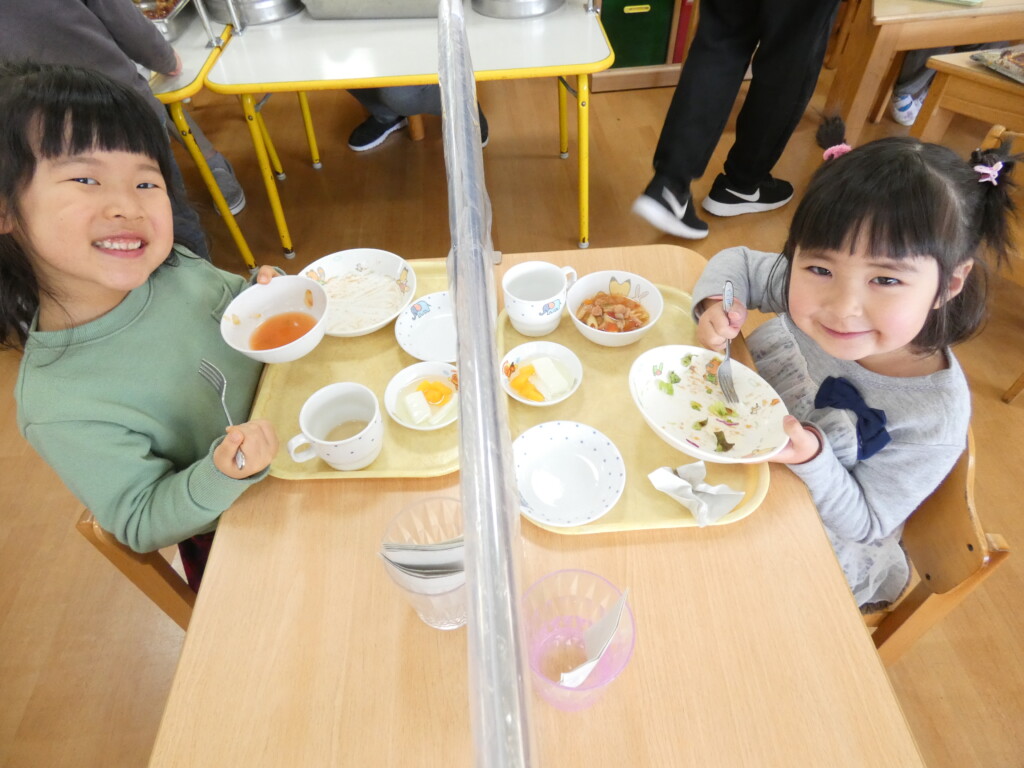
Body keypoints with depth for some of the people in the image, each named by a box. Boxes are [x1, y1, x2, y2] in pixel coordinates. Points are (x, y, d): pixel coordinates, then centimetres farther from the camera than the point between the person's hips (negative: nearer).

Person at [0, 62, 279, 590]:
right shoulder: (57, 407, -29)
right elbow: (142, 525, -20)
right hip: (232, 544, -4)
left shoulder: (172, 265, -15)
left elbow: (232, 302, 7)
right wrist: (221, 475, -39)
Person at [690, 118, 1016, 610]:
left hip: (817, 557, -3)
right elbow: (738, 262, -4)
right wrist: (716, 301, -26)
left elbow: (864, 525, -20)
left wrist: (812, 459, -40)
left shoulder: (934, 420, -31)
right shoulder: (808, 289, -23)